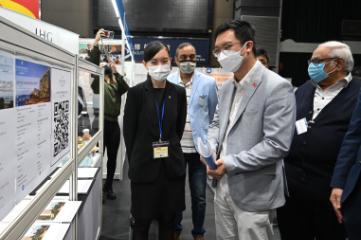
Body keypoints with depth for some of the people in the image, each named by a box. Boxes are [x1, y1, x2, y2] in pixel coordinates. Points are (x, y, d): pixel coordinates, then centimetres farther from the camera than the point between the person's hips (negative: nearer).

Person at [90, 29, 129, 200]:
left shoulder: (115, 85, 17)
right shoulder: (97, 82, 4)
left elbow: (125, 89, -4)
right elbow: (92, 65, -13)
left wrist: (116, 73, -9)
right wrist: (96, 44, -22)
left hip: (114, 124, 5)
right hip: (101, 123, -4)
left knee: (112, 157, 11)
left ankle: (108, 187, 25)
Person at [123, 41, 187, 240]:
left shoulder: (179, 92, 1)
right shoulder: (136, 92, -6)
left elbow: (179, 129, 9)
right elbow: (129, 133, -1)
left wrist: (169, 152, 9)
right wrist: (136, 161, 3)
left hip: (172, 168, 2)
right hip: (144, 168, -2)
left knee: (168, 221, 14)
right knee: (142, 223, 11)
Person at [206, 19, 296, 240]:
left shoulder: (277, 87, -17)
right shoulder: (227, 87, 10)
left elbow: (277, 145, -22)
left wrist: (230, 164, -21)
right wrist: (211, 146, -3)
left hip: (254, 195, -7)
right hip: (223, 187, 7)